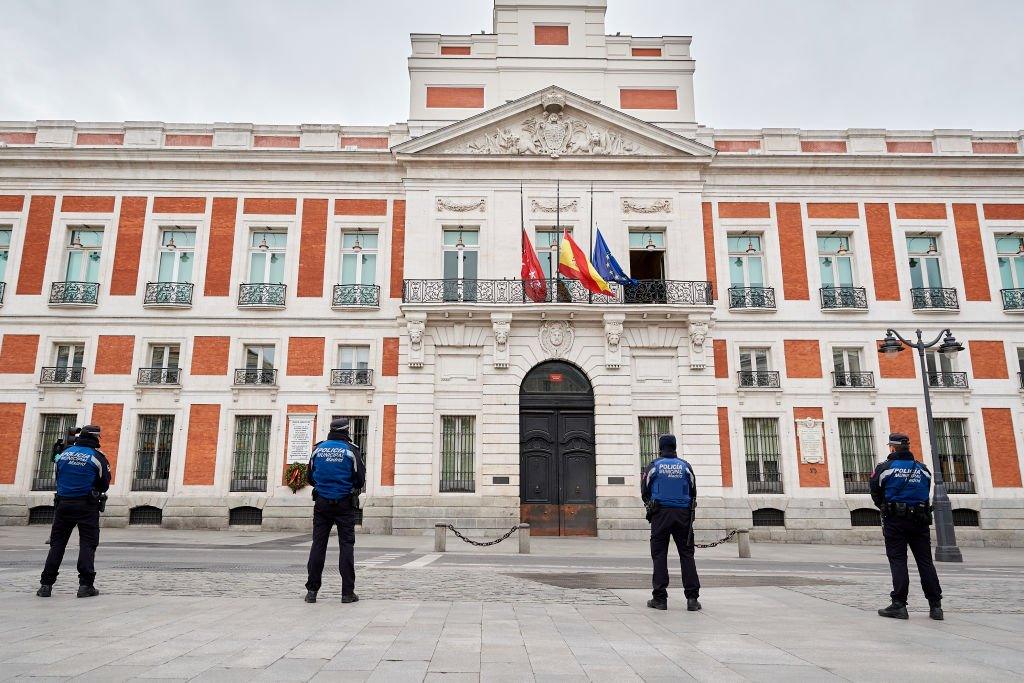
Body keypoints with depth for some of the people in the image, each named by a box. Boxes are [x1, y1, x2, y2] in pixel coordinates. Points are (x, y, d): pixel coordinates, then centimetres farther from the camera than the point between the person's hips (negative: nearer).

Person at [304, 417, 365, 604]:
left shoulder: (318, 449, 3)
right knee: (346, 545, 2)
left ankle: (312, 590, 8)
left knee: (318, 545, 7)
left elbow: (309, 478, 10)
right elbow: (360, 480, -4)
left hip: (322, 503, 3)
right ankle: (347, 592, 2)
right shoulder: (351, 451, -6)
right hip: (345, 504, -3)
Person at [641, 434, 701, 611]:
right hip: (683, 514, 2)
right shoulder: (685, 466, 6)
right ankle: (692, 598, 2)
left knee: (659, 555, 3)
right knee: (687, 554, 6)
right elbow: (693, 492, 11)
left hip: (660, 514, -1)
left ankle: (660, 598, 2)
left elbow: (644, 492, 6)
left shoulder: (653, 466, 1)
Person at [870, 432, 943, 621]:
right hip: (920, 520, 4)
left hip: (895, 520, -3)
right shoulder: (923, 469, 7)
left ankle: (899, 605, -3)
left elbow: (876, 494, 1)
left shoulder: (884, 468, -5)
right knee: (925, 562, 9)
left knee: (898, 561, -1)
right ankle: (935, 606, 9)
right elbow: (926, 494, 10)